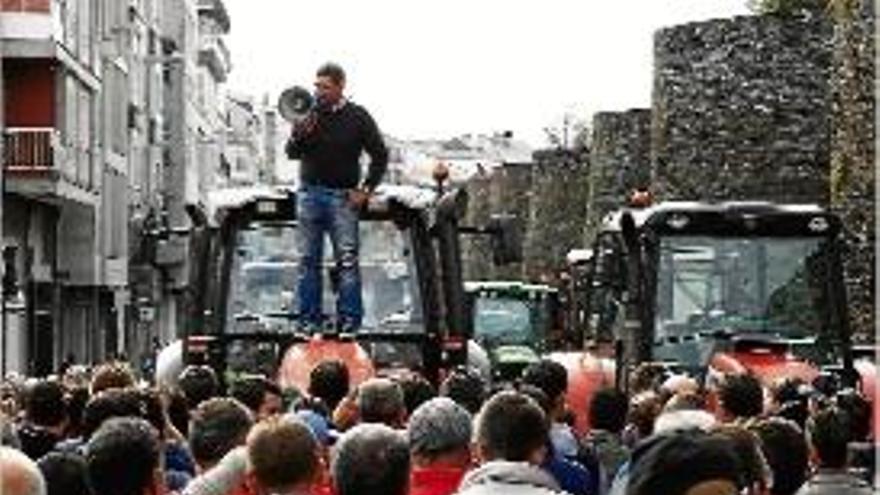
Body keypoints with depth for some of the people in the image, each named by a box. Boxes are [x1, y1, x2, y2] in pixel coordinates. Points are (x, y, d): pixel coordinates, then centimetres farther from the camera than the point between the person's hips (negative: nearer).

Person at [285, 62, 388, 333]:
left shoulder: (357, 117, 2)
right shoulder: (308, 114, 8)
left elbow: (380, 155, 6)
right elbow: (291, 153, 6)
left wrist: (366, 189, -1)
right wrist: (299, 135, -15)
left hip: (342, 196, -2)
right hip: (309, 192, 2)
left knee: (347, 260, -8)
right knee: (308, 260, 3)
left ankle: (350, 323, -7)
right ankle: (309, 322, 7)